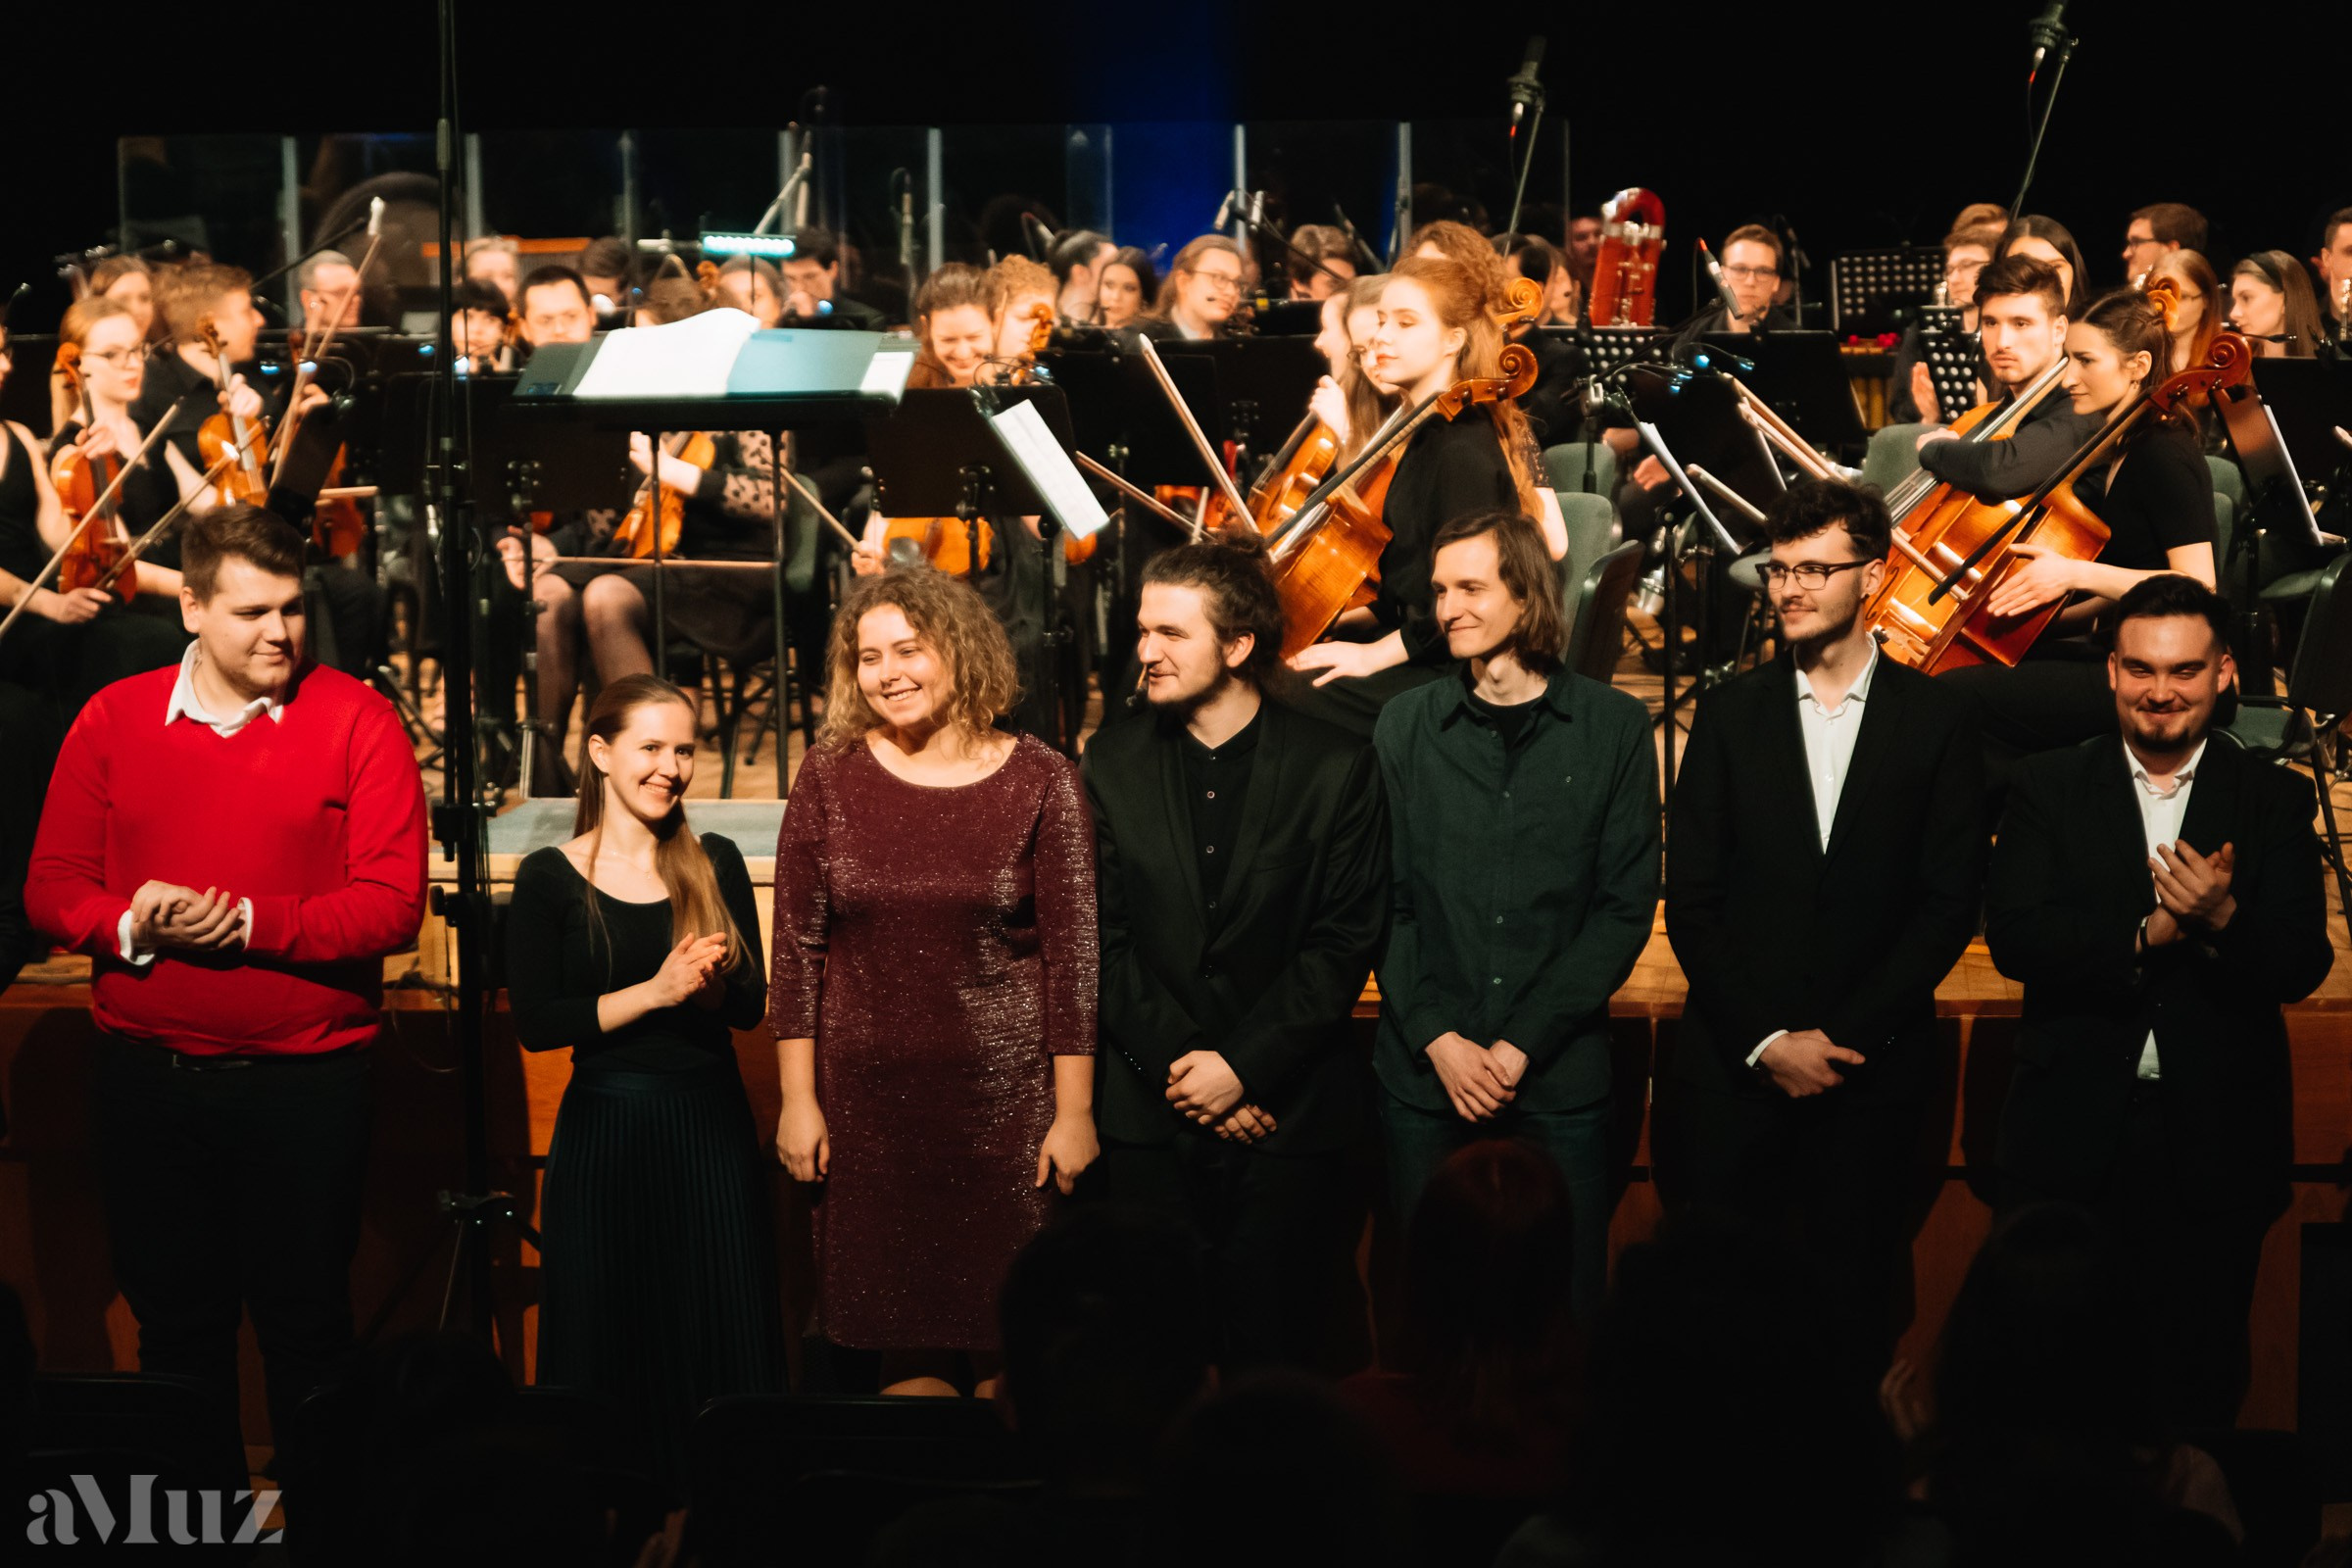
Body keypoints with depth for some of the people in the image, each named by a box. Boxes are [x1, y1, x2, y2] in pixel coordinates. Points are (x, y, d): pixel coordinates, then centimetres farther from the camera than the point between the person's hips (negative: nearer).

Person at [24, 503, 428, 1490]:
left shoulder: (356, 722, -5)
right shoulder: (113, 721, 4)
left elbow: (393, 906, -12)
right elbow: (52, 887, 3)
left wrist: (250, 923, -20)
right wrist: (131, 925, -17)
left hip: (306, 1077, -2)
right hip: (147, 1077, 3)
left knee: (306, 1327, 7)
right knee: (175, 1324, 12)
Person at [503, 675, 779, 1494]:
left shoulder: (714, 864, 7)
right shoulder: (549, 878, -1)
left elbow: (751, 1003, 4)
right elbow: (535, 1022, -9)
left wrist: (708, 980, -18)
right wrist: (655, 991, -17)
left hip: (712, 1126, 3)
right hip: (606, 1131, -2)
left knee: (723, 1333, 3)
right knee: (611, 1342, 1)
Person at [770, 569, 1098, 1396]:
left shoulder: (1041, 781, -1)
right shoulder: (830, 777, 3)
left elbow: (1073, 953, -2)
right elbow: (797, 948, 4)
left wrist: (1075, 1112, -5)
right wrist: (798, 1099, 0)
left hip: (1005, 1099, -1)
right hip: (868, 1102, 1)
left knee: (1007, 1335, 0)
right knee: (901, 1336, 2)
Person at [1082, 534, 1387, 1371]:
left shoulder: (1337, 768, -2)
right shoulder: (1113, 764, 6)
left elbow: (1343, 947, -5)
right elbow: (1104, 940, 3)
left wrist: (1242, 1065, -12)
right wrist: (1179, 1067, -7)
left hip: (1291, 1114, -2)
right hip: (1146, 1121, 2)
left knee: (1276, 1353, 0)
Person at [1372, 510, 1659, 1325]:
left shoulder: (1613, 727, 0)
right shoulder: (1406, 724, 5)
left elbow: (1625, 907, -3)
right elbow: (1385, 900, 3)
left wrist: (1520, 1045, -10)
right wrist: (1438, 1039, -10)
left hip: (1559, 1077, -1)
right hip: (1425, 1075, 1)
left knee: (1566, 1309, 2)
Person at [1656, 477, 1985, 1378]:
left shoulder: (1936, 720, 3)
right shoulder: (1730, 712, 7)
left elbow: (1950, 903, 0)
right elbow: (1692, 900, 3)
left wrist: (1848, 1034, -8)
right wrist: (1763, 1040, -7)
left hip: (1873, 1066, -1)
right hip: (1732, 1066, 1)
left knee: (1854, 1304, 2)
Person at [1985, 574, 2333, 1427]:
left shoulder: (2275, 802, 4)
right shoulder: (2049, 787, 4)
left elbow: (2302, 966, -6)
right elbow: (2013, 937, -8)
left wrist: (2222, 917, -25)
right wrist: (2148, 933, -18)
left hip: (2213, 1143, 0)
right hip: (2069, 1139, 0)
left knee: (2197, 1388, 8)